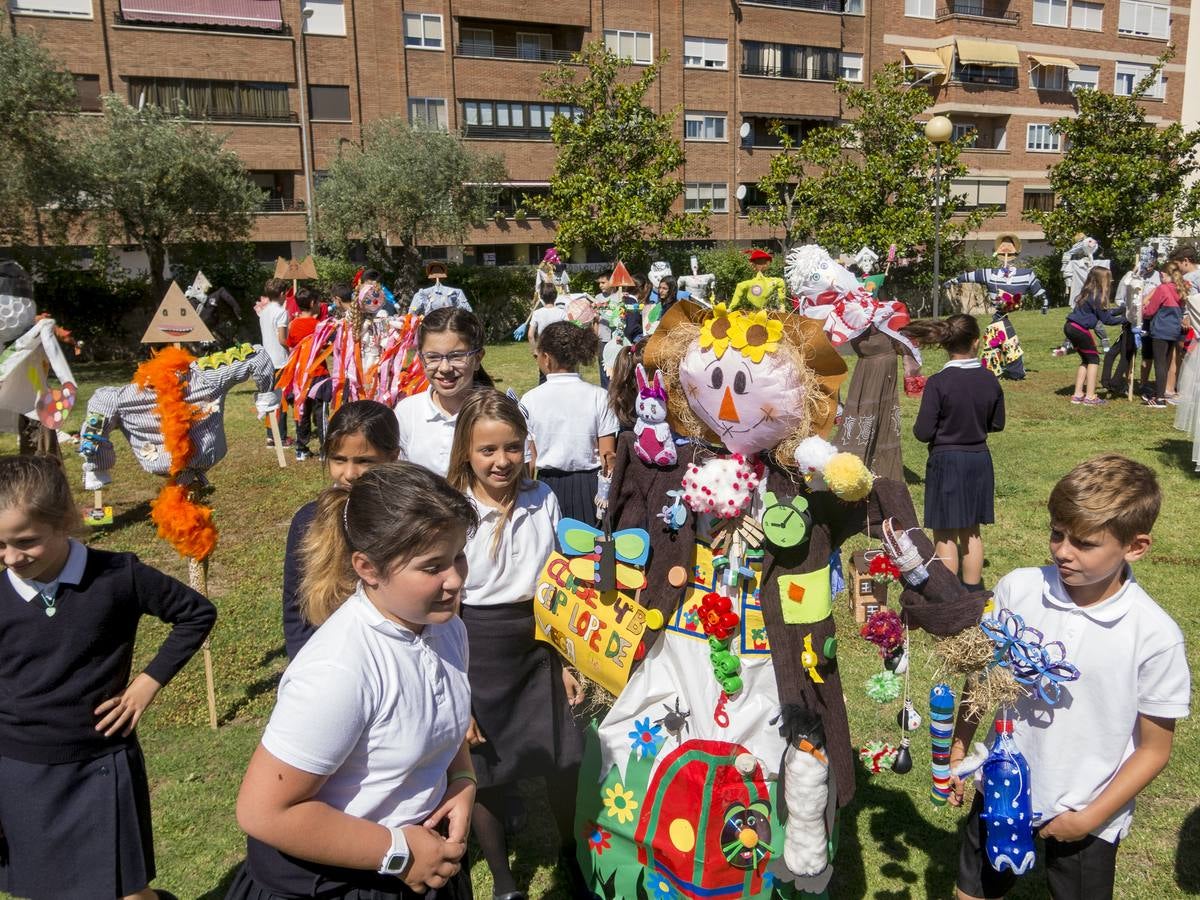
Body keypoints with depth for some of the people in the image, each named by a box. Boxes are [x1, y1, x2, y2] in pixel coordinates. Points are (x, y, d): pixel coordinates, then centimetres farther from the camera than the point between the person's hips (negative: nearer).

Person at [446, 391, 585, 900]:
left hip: (538, 647, 3)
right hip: (476, 654, -3)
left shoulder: (542, 500, -4)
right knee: (484, 776, 13)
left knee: (564, 763, 12)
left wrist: (566, 661, 10)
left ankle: (571, 854, 45)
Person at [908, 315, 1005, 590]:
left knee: (945, 535, 5)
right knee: (971, 531, 17)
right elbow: (997, 423, 7)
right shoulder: (990, 380, -4)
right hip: (979, 461, 5)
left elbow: (923, 432, -17)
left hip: (946, 462, -5)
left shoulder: (937, 383, -18)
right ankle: (973, 592, 28)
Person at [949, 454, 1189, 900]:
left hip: (1088, 815, -2)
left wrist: (1091, 817, -11)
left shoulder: (1155, 637, -20)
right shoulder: (1017, 589, -14)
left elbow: (1154, 749, -10)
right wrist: (958, 749, 6)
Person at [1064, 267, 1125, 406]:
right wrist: (1123, 319, 2)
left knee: (1086, 359, 17)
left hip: (1070, 327, 9)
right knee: (1094, 359, 2)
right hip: (1080, 329, -9)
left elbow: (1104, 312, 21)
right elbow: (1106, 319, -8)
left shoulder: (1088, 293, 13)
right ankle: (1090, 396, 2)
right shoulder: (1097, 296, -13)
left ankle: (1078, 394, 18)